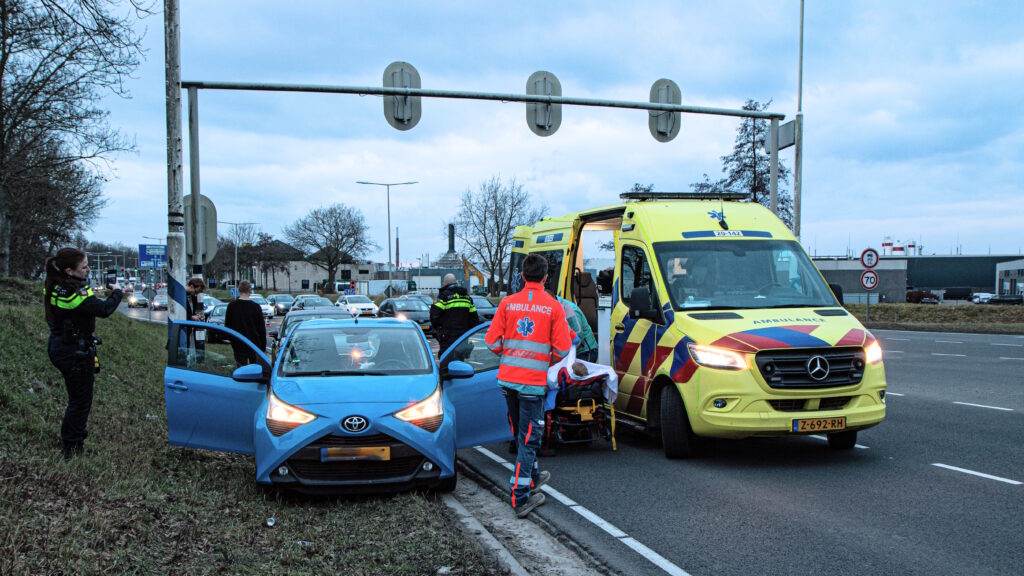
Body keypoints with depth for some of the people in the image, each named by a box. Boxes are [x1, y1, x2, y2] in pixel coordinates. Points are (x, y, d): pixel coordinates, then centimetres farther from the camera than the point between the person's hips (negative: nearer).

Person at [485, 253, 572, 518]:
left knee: (521, 433, 21)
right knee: (529, 437, 1)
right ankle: (520, 498, -1)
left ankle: (532, 476, 40)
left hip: (507, 378, 4)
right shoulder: (553, 307, -6)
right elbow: (562, 349, -7)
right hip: (533, 381, -4)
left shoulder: (508, 303, 2)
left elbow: (492, 342, 2)